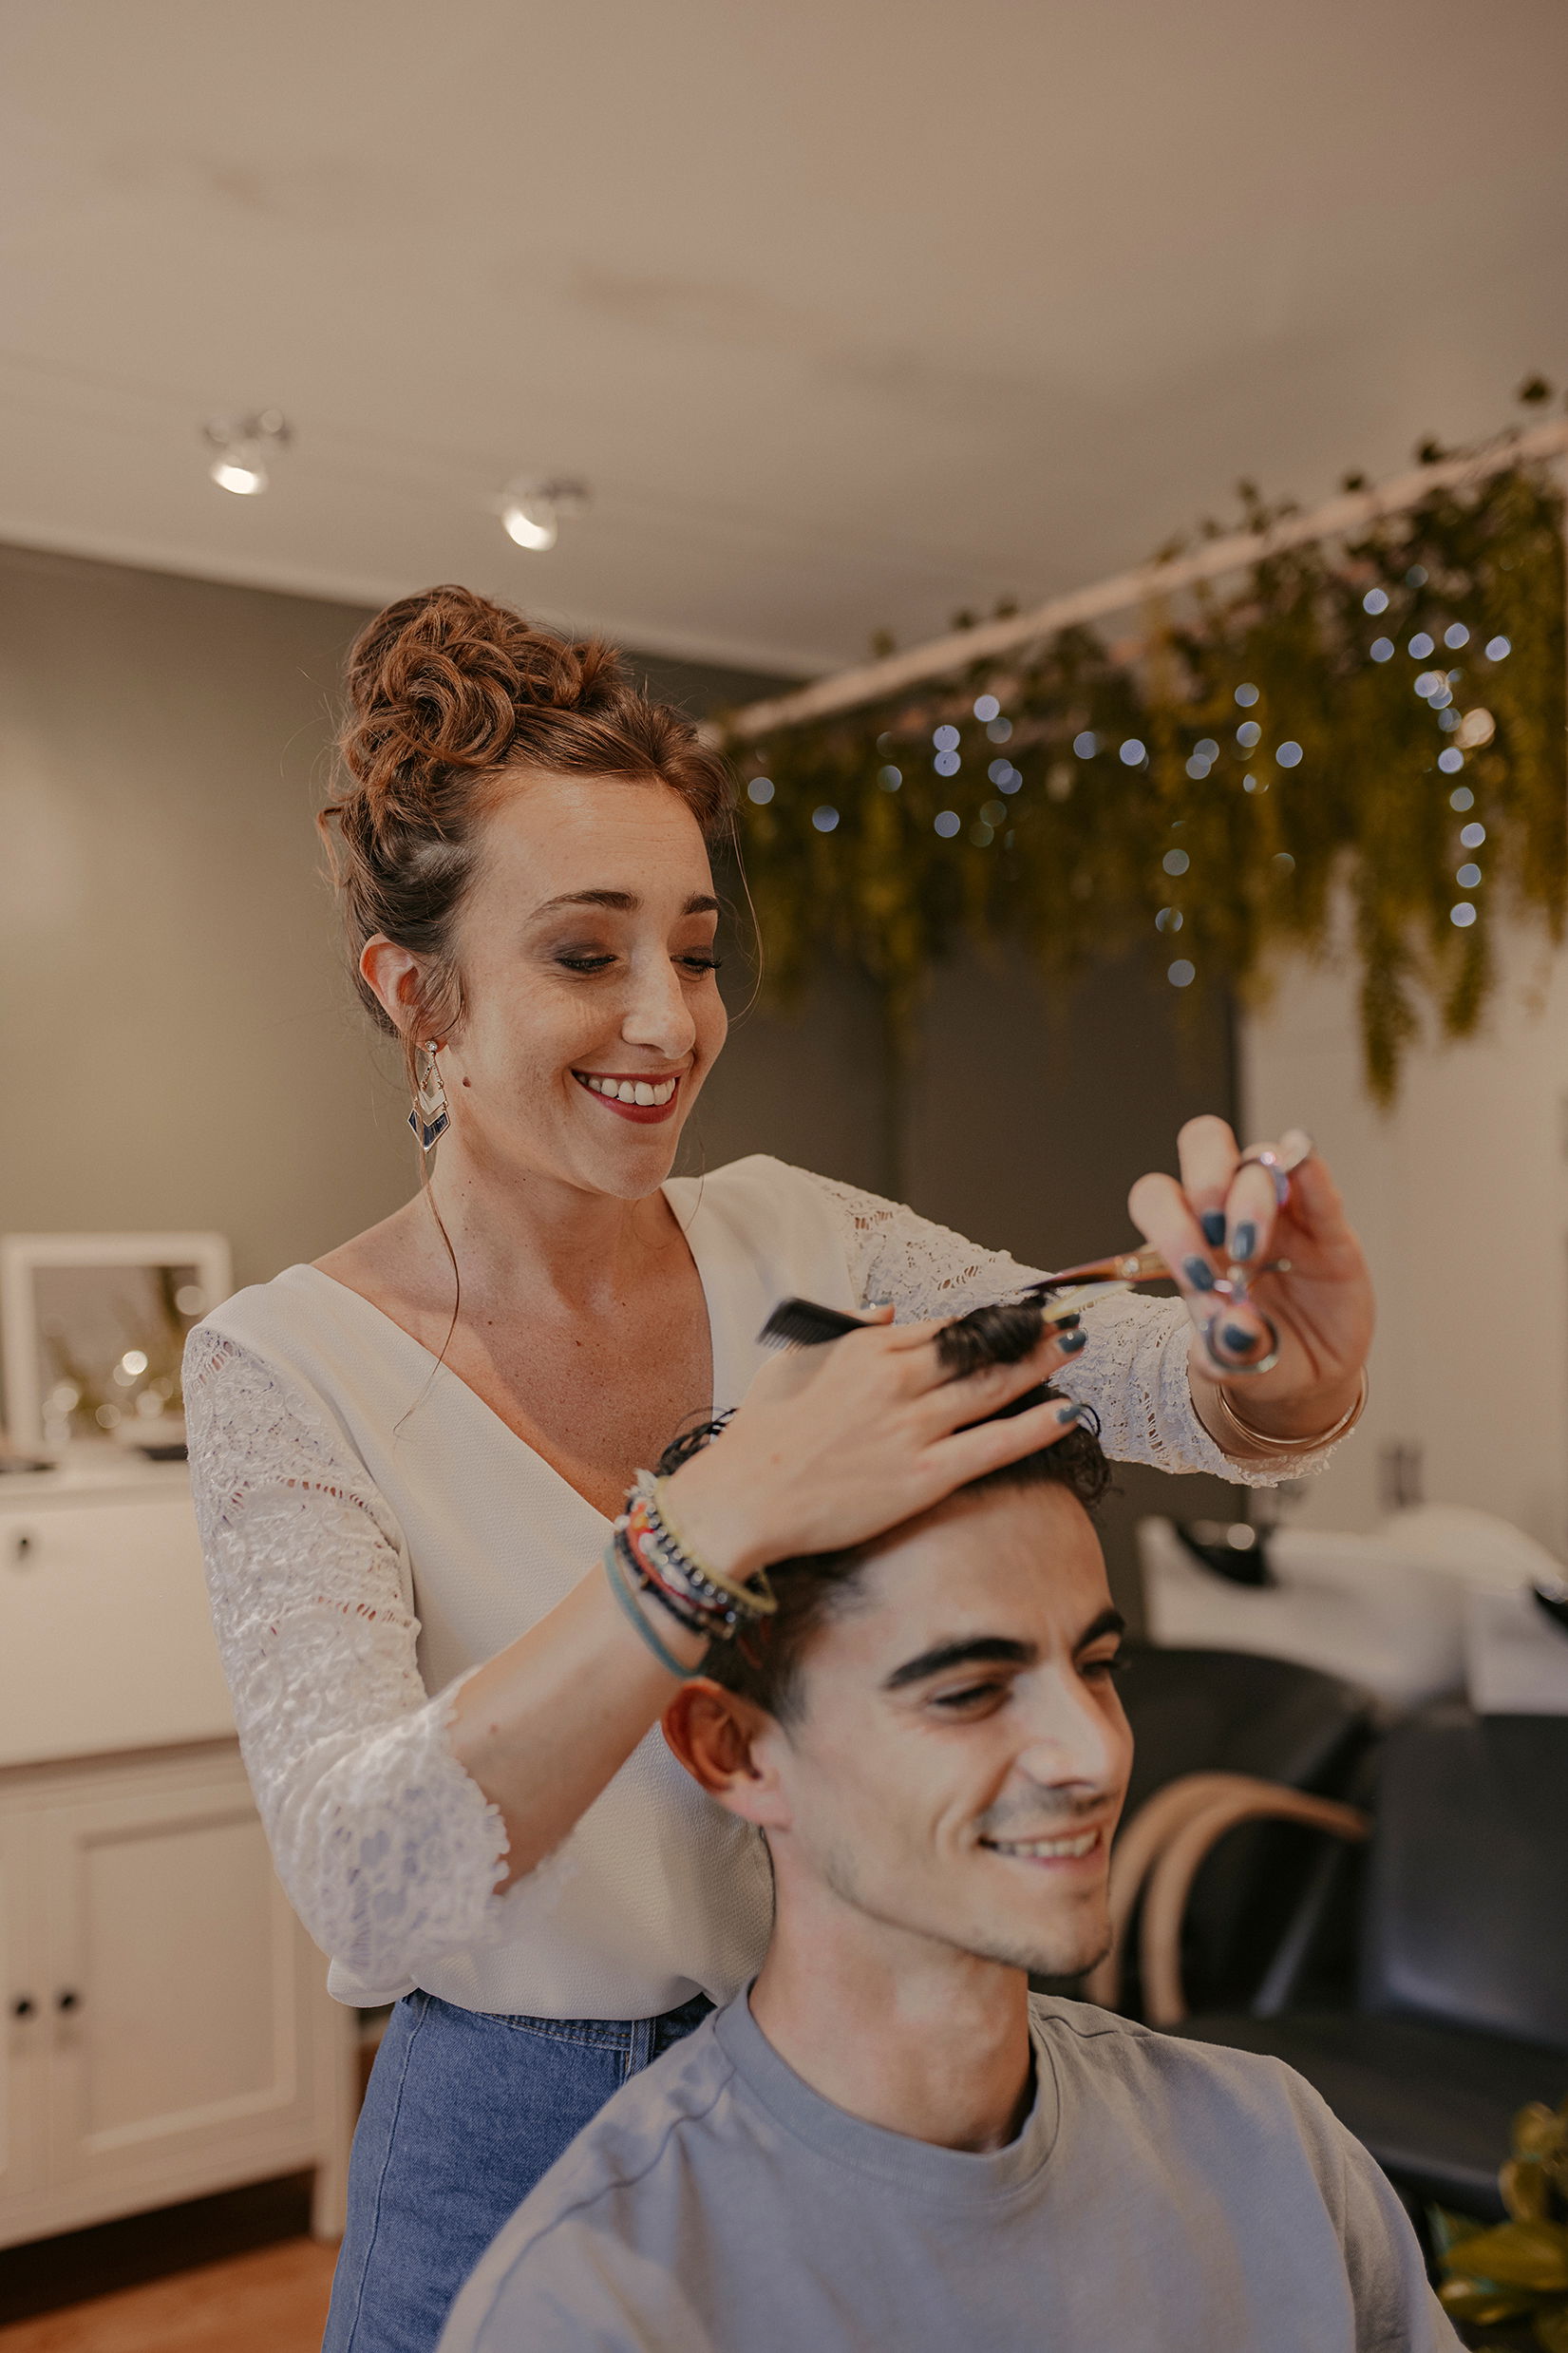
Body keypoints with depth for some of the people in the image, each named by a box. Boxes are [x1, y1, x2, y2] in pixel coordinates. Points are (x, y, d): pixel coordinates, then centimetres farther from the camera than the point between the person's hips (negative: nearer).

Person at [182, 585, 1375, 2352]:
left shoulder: (792, 1245, -6)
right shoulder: (288, 1371, -18)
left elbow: (1175, 1389, -13)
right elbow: (365, 1889, -30)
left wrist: (1291, 1373, -37)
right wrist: (727, 1517, -42)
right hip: (521, 2142, -3)